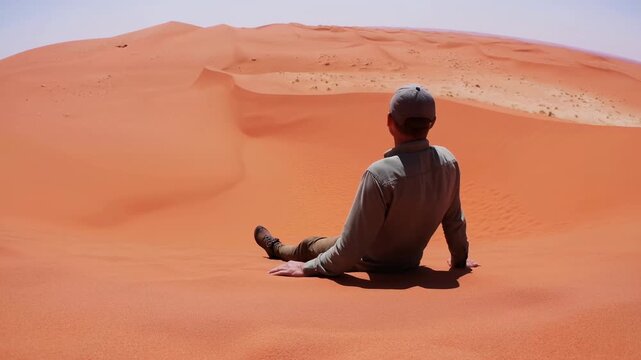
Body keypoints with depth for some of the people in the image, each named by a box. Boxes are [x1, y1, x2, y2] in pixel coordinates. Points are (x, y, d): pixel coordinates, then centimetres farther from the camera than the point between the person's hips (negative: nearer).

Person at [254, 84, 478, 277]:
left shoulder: (380, 174, -35)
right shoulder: (448, 162, -16)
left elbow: (353, 244, -30)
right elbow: (454, 220, -1)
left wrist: (307, 268, -17)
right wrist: (459, 260, 17)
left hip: (372, 265, -5)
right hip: (411, 262, 5)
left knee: (309, 247, 23)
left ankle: (276, 248, 56)